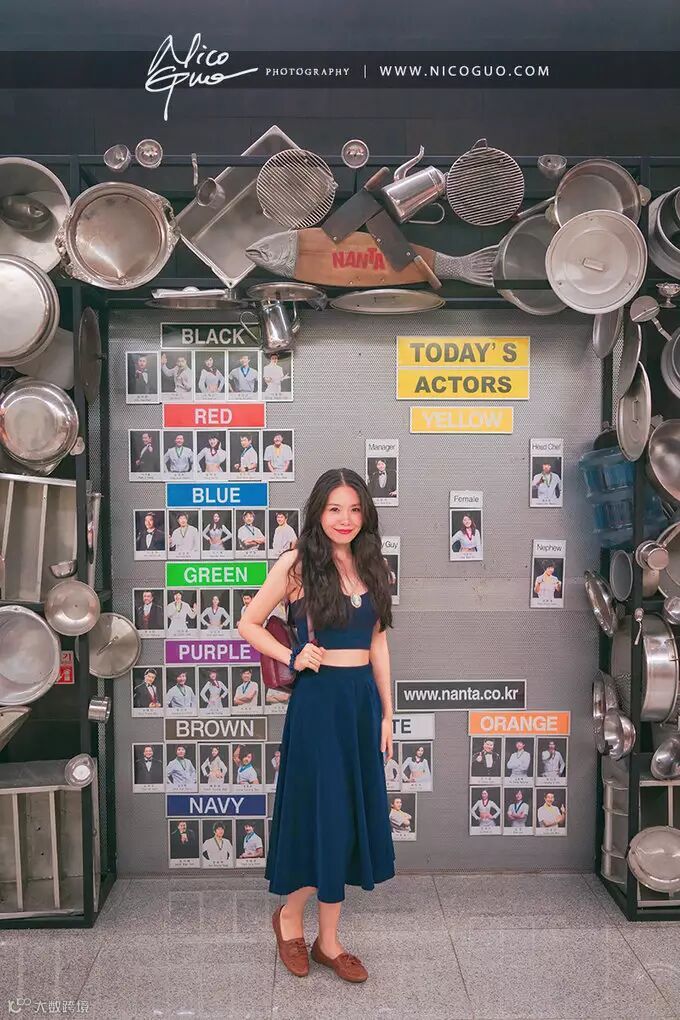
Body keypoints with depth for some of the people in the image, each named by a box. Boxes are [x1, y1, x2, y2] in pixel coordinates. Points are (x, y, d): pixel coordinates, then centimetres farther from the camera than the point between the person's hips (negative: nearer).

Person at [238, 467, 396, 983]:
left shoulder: (370, 566, 7)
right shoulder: (297, 564, -8)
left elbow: (378, 643, 10)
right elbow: (249, 624, 0)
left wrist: (386, 712, 9)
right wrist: (292, 657, -14)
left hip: (363, 699, 5)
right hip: (318, 699, -5)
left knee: (352, 818, 12)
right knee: (323, 815, 5)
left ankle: (328, 939, 29)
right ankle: (289, 916, 32)